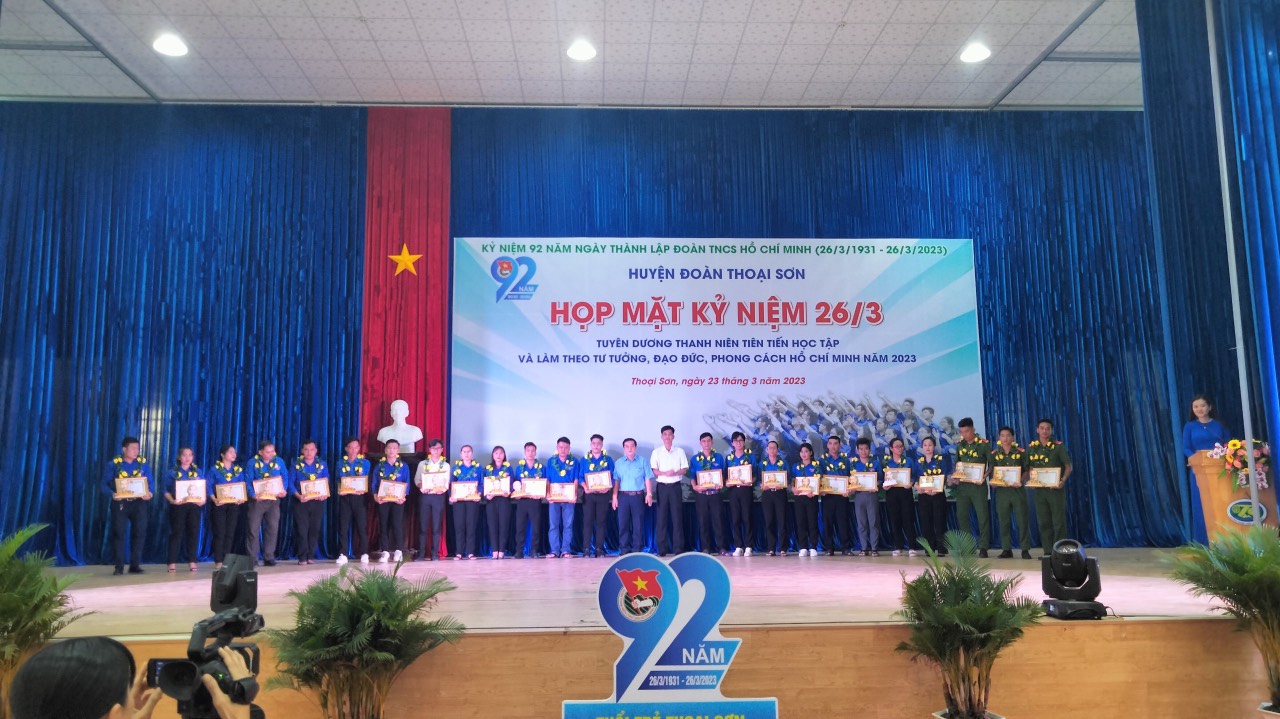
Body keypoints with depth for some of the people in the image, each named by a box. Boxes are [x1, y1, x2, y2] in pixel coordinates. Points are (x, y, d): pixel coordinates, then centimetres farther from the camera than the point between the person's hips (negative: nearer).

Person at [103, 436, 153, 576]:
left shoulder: (143, 463, 5)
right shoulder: (115, 463, -1)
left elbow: (151, 482, 3)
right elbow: (106, 483, -3)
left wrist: (150, 493, -18)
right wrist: (112, 494, -23)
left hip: (139, 503, 2)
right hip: (120, 503, -2)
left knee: (139, 533, 3)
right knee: (118, 533, -1)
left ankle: (135, 565, 12)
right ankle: (119, 566, 5)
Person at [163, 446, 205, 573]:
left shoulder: (198, 472, 12)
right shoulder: (172, 473, 4)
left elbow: (205, 489, 10)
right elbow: (166, 491, 0)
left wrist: (202, 500, -8)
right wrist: (172, 500, -18)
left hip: (194, 505, 2)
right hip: (178, 506, -2)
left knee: (193, 532, 2)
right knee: (176, 533, -3)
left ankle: (192, 561, 9)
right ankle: (172, 562, 1)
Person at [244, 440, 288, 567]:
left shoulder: (279, 461, 5)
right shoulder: (253, 463, -3)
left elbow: (285, 477, 9)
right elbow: (248, 481, -5)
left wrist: (283, 490, -9)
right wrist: (253, 494, -21)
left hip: (274, 499, 2)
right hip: (258, 500, -2)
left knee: (272, 529, 5)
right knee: (253, 529, -2)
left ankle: (269, 557, 14)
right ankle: (252, 558, 6)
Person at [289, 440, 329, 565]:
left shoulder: (322, 464, 7)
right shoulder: (296, 464, 3)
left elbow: (326, 483, 8)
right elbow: (291, 483, 0)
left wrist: (324, 494, -10)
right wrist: (298, 496, -14)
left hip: (317, 501, 2)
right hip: (301, 501, -1)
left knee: (315, 529, 4)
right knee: (302, 529, -5)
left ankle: (311, 556, 11)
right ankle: (302, 557, 0)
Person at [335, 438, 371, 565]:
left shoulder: (365, 462, 6)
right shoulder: (341, 463, 10)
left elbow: (366, 481, 3)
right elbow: (339, 481, 10)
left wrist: (362, 490, -15)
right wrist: (340, 490, -10)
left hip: (360, 497, -2)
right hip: (345, 497, 2)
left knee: (362, 526, -1)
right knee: (343, 527, 0)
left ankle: (364, 554, 4)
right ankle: (342, 554, 2)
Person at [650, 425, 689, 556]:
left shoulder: (680, 451, 7)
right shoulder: (656, 452, 5)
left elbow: (685, 469, 4)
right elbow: (653, 470, -2)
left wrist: (675, 473, -15)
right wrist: (665, 473, -19)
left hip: (675, 486, 0)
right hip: (662, 487, 0)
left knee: (677, 517, -1)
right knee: (662, 517, -1)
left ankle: (678, 549, 3)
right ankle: (662, 549, 3)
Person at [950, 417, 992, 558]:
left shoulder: (984, 444, -5)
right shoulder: (960, 445, 9)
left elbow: (992, 463, -5)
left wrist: (985, 475, -19)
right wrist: (955, 475, 1)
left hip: (978, 485, -5)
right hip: (962, 484, 5)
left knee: (982, 516, -4)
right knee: (961, 515, 7)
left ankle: (983, 547, 1)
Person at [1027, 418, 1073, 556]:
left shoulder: (1058, 446, -3)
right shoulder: (1031, 447, 8)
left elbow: (1068, 466, -3)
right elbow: (1029, 467, 17)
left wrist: (1063, 480, -18)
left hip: (1056, 488, -4)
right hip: (1039, 489, 4)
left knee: (1059, 522, -4)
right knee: (1043, 522, 6)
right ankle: (1047, 552, 12)